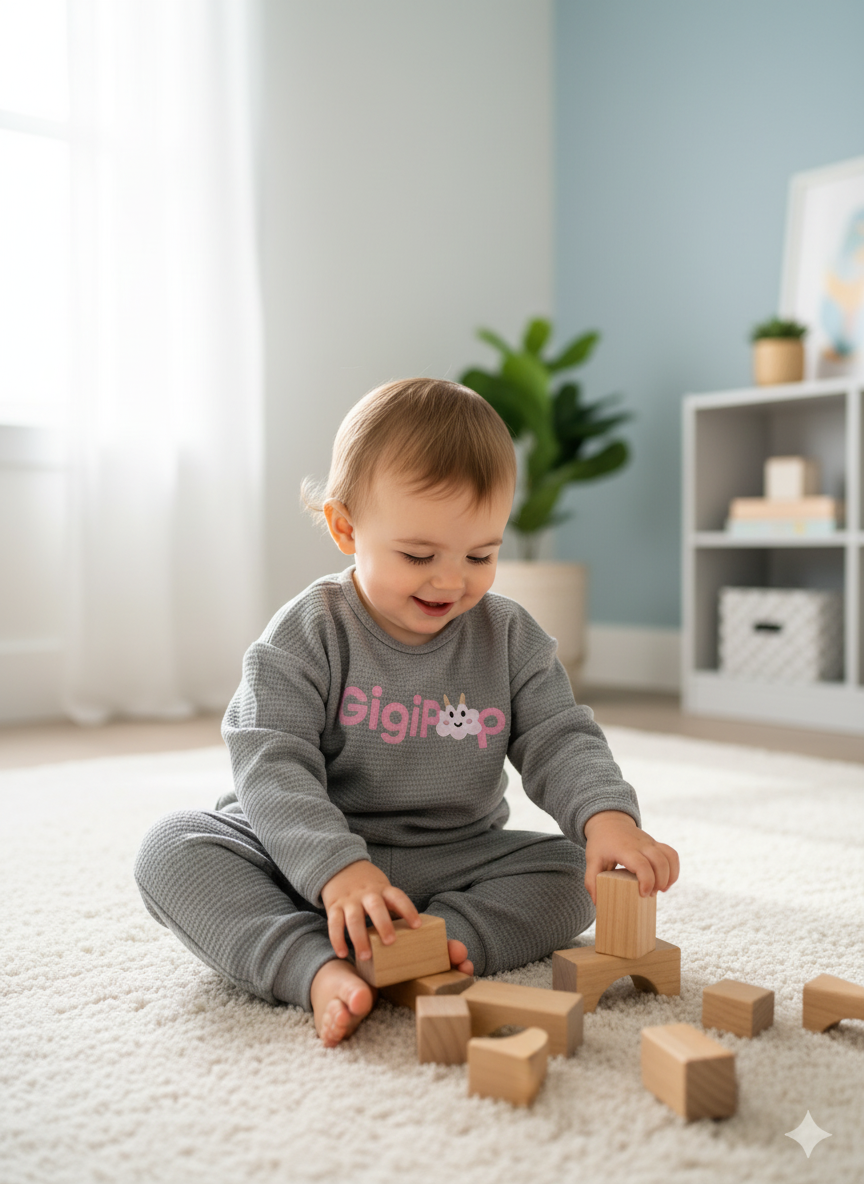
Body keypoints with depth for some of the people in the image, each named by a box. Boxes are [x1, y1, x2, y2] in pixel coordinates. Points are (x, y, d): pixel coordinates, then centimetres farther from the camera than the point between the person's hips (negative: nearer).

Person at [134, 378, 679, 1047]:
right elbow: (272, 763, -19)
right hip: (308, 859, -2)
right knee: (174, 849, -24)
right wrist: (334, 867, -36)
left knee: (574, 874, -17)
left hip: (456, 864, 3)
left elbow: (560, 740, -5)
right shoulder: (309, 635, -12)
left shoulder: (510, 638, -2)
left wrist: (607, 814, -28)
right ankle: (317, 969, -39)